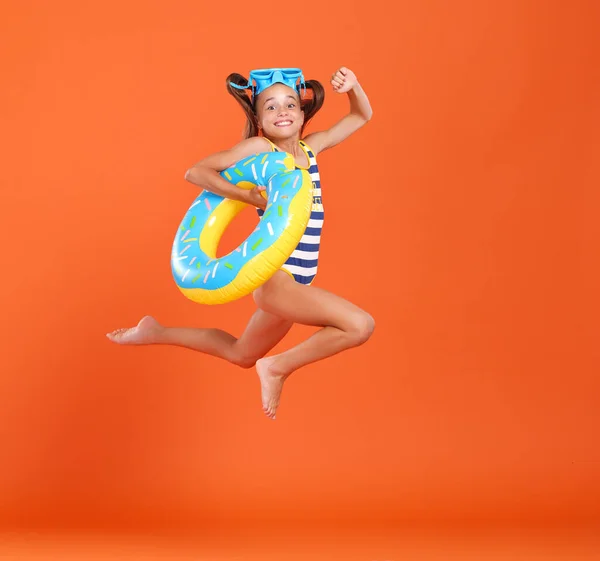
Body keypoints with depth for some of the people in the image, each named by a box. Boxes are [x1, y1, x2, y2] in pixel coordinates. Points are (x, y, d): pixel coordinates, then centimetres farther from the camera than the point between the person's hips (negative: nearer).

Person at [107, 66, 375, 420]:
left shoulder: (311, 147, 10)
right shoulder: (259, 147, -8)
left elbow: (362, 116, 19)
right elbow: (196, 172, -11)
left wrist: (353, 87, -2)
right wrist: (250, 196, -21)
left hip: (294, 281, 8)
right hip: (274, 275, -8)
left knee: (242, 354, 27)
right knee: (360, 325, -24)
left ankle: (156, 333, 40)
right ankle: (279, 368, -7)